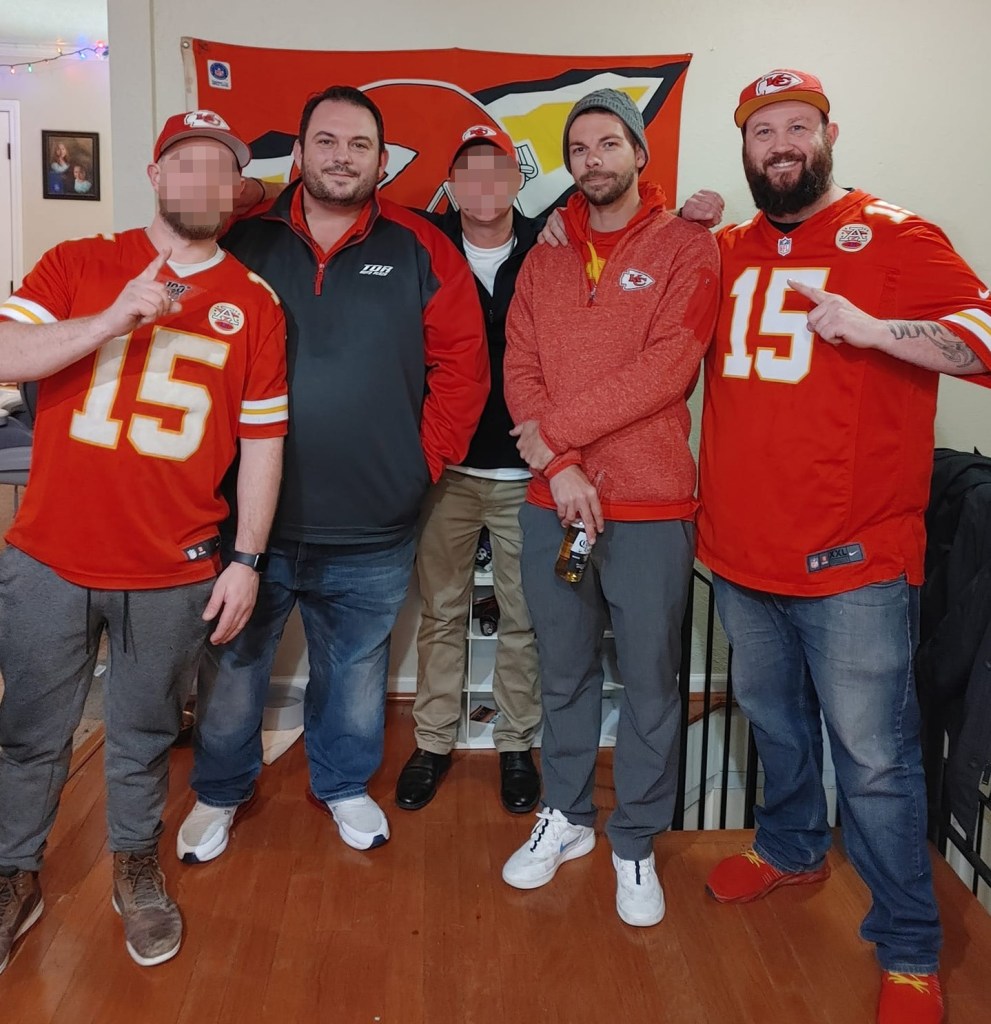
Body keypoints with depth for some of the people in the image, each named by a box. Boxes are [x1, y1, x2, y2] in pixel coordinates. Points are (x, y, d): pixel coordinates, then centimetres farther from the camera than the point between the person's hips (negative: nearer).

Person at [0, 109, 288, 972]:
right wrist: (115, 319, -20)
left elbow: (262, 439, 2)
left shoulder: (254, 303, 3)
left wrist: (246, 560, -1)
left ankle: (138, 869, 37)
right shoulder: (79, 265, 5)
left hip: (173, 573, 0)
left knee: (146, 734, 14)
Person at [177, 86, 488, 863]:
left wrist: (427, 459, -3)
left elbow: (462, 361, 0)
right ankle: (220, 793, 39)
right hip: (250, 516, 1)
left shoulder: (420, 250, 0)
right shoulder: (244, 241, 1)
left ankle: (344, 784, 42)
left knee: (356, 670, 18)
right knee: (233, 668, 15)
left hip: (373, 533, 0)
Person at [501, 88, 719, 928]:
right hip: (551, 503, 4)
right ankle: (567, 816, 33)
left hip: (651, 508, -3)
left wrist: (556, 429, -12)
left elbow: (668, 368, -14)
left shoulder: (686, 247, -1)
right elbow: (519, 370, 3)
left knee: (650, 681, 6)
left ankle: (636, 843, 24)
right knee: (564, 672, 15)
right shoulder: (545, 260, 12)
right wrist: (558, 468, -12)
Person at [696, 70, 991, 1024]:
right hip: (740, 550, 5)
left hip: (852, 558, -5)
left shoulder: (893, 237, -4)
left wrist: (869, 328, -24)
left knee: (873, 756, 1)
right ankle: (791, 847, 45)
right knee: (772, 721, 21)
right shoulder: (725, 251, 11)